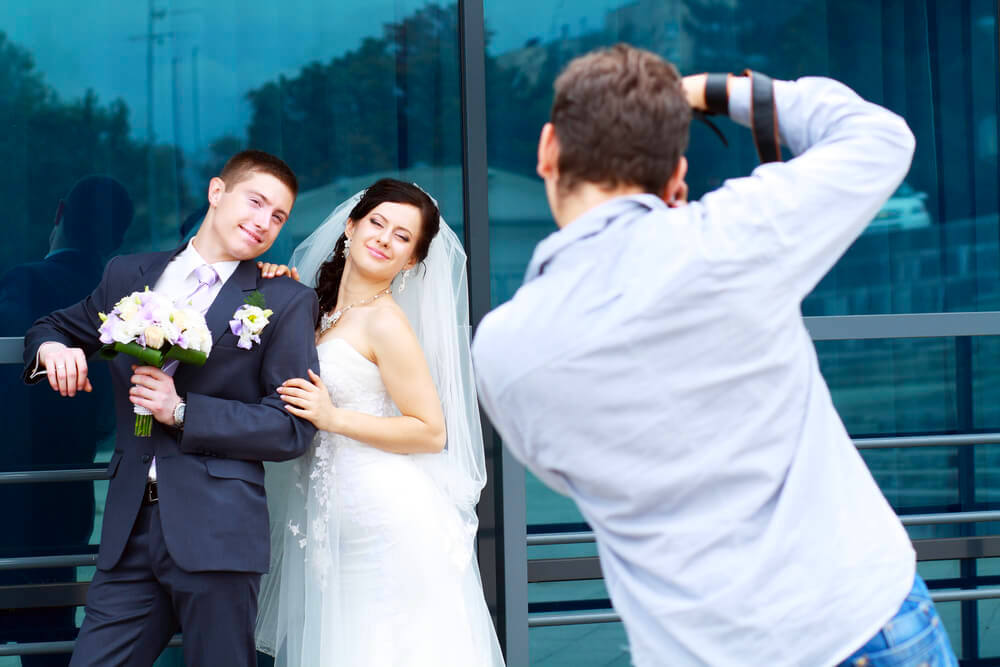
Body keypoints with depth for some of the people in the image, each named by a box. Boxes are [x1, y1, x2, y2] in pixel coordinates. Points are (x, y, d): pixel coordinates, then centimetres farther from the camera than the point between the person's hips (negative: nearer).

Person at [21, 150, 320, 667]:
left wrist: (182, 411, -12)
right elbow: (55, 327, 26)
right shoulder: (128, 275, 12)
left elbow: (293, 428, -5)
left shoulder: (287, 302, 0)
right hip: (131, 528, 3)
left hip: (217, 533, -3)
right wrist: (51, 348, 1)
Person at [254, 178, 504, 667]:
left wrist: (333, 418, -18)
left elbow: (432, 432, -12)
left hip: (390, 522, -8)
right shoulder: (319, 307, 9)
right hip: (335, 523, 8)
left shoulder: (386, 322, -13)